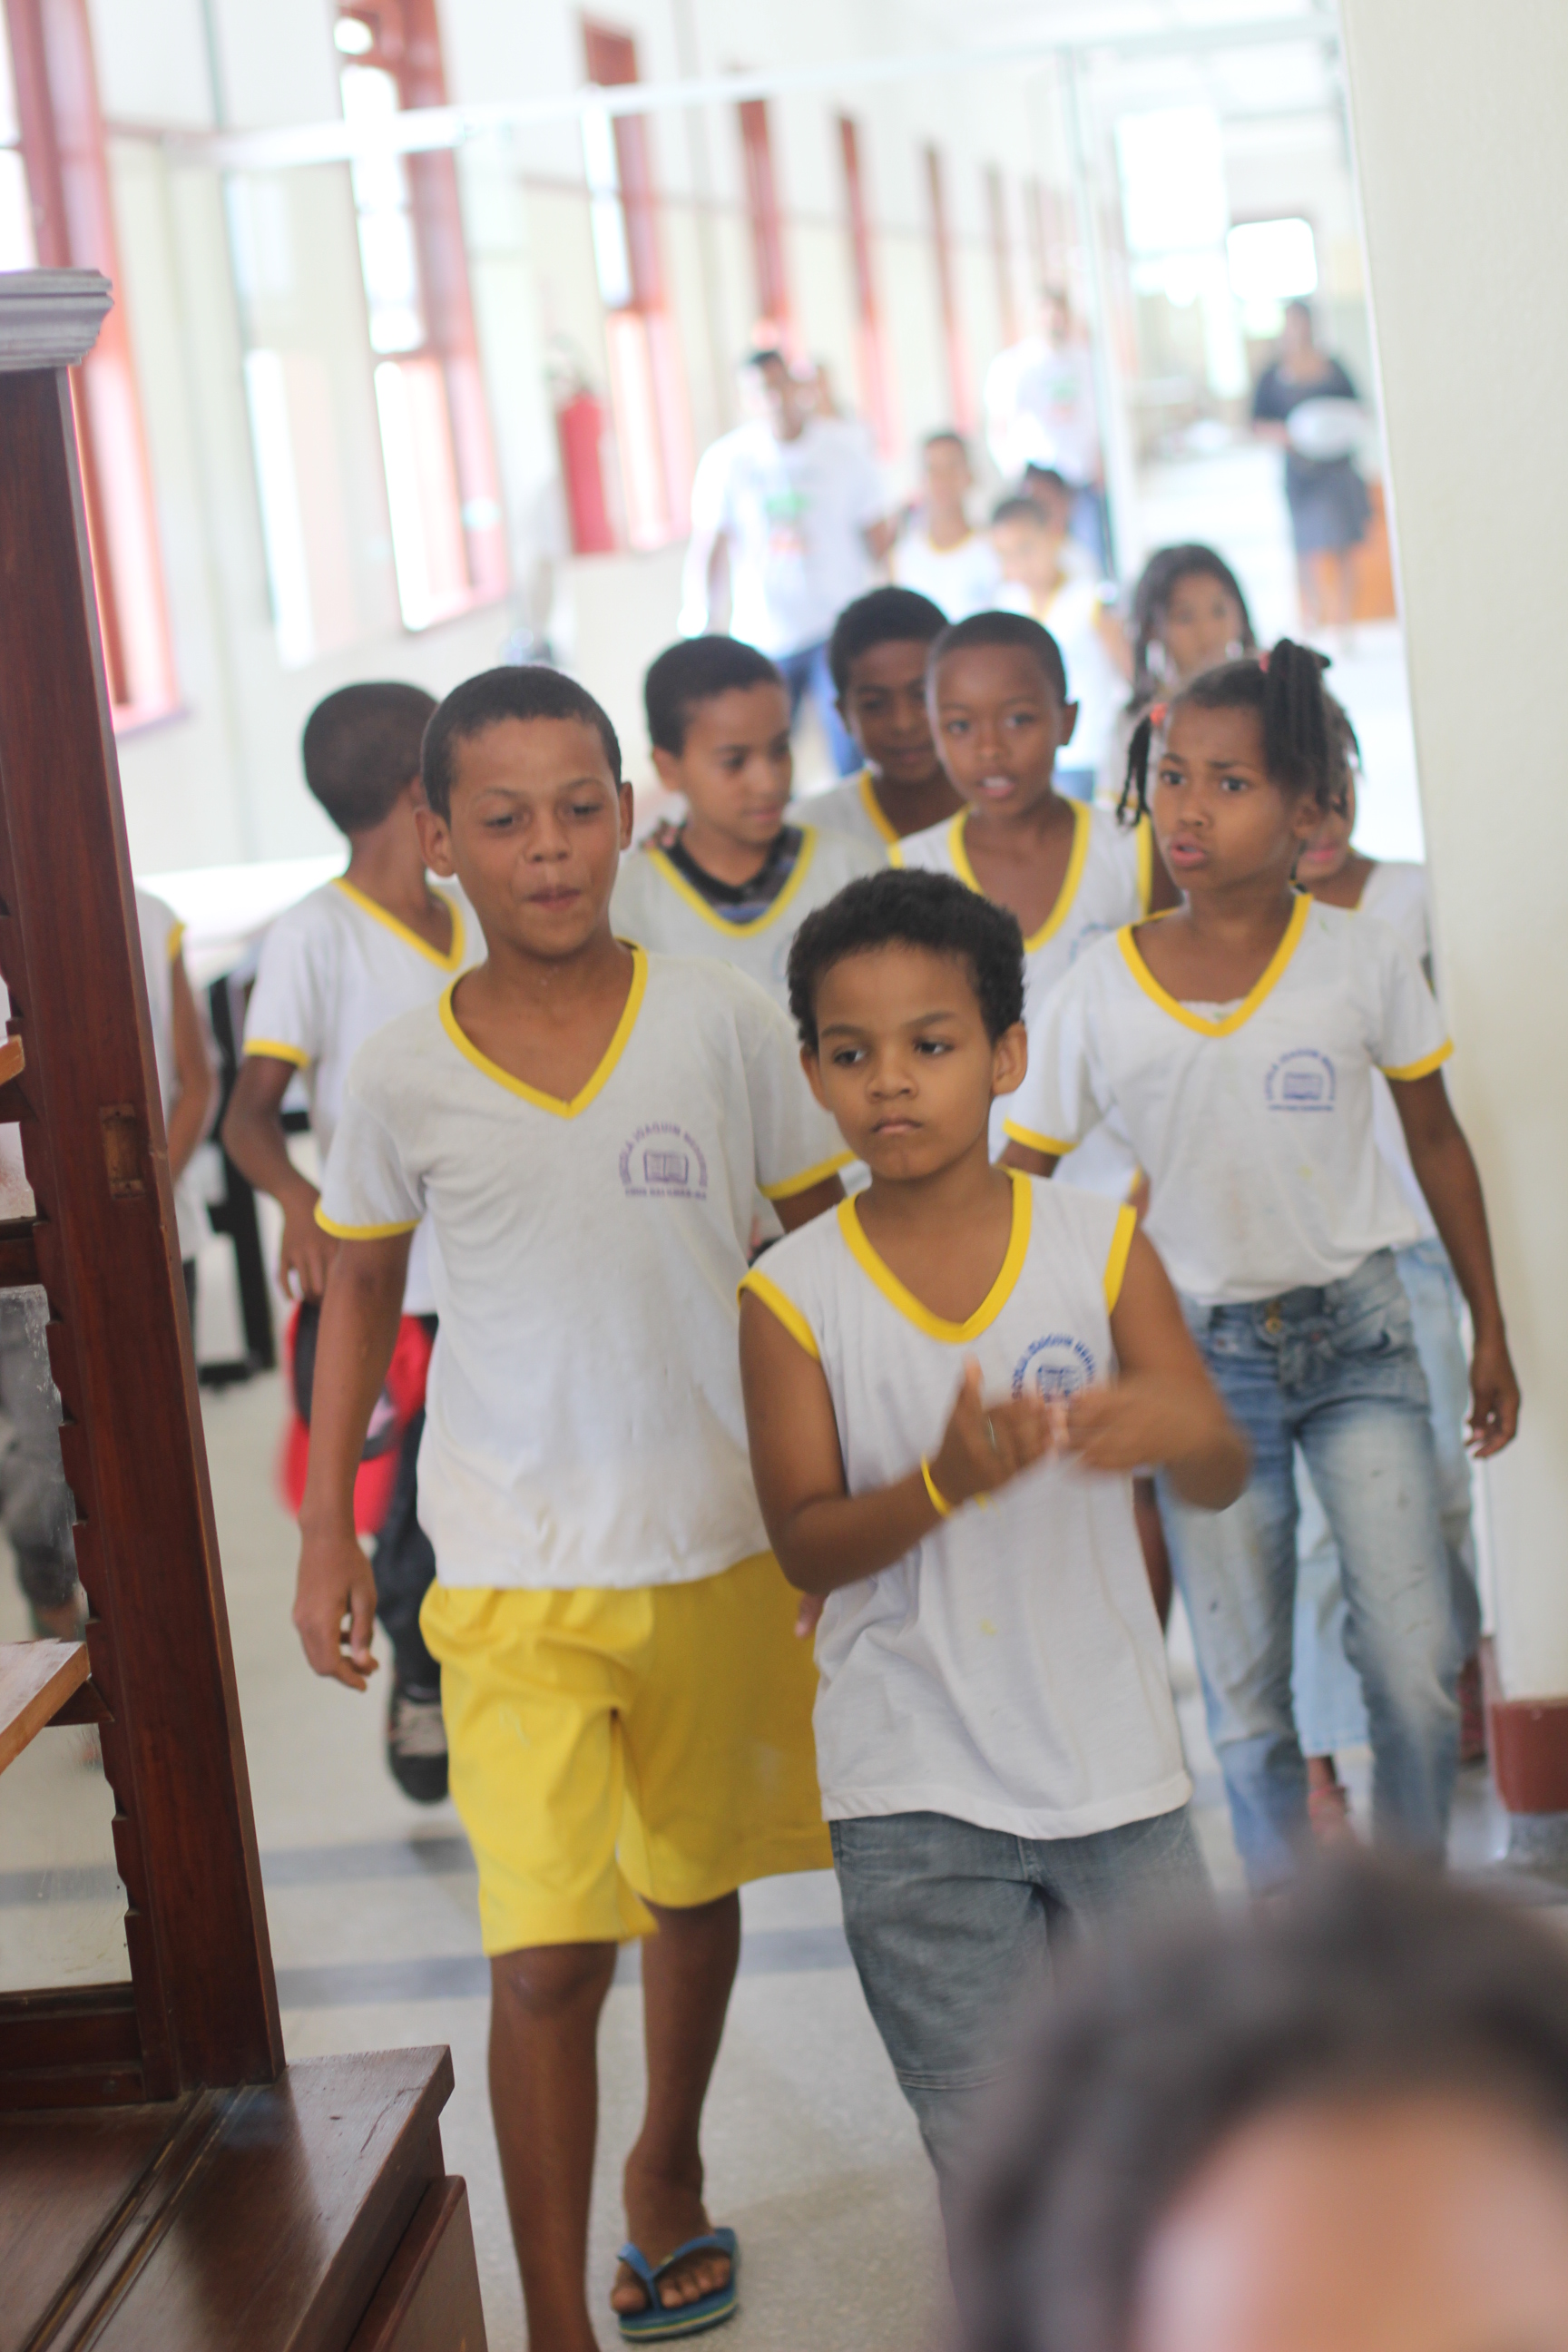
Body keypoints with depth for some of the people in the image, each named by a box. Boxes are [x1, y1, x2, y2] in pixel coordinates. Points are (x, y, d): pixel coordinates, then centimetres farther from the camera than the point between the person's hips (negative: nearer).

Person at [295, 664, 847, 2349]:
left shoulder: (721, 1023, -6)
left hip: (723, 1545, 2)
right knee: (546, 1955, -9)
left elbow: (827, 1249, 4)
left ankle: (668, 2171, 46)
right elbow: (361, 1290, 9)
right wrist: (325, 1527, 6)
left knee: (695, 1886, 20)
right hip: (513, 1576, -2)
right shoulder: (400, 1075, -5)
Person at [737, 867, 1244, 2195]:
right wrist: (944, 1481, -26)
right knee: (988, 2148, 6)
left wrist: (1175, 1425, -27)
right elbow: (805, 1544, -7)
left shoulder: (1099, 1246, -1)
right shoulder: (795, 1295, -4)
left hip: (1116, 1757, 1)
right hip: (914, 1792, -1)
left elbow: (1223, 1482, -3)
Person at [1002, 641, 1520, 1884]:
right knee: (1245, 1703, 4)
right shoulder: (1100, 990, -6)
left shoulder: (1361, 956, -5)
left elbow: (1437, 1141, 8)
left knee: (1418, 1675, -5)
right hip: (1203, 1353, 0)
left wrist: (1491, 1335, 12)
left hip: (1356, 1329, 0)